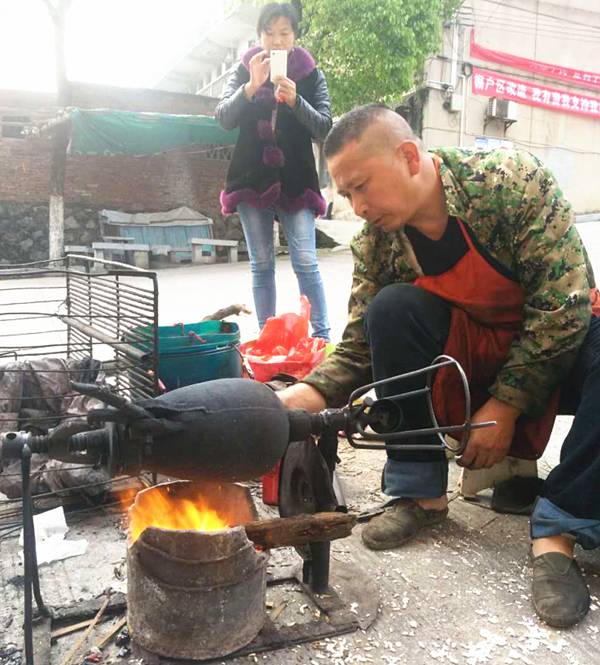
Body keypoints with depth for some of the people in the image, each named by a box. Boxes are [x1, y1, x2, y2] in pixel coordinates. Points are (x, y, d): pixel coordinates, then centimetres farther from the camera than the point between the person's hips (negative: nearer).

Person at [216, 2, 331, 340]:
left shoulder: (311, 75, 4)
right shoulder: (244, 71, 7)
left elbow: (325, 127, -5)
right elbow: (224, 117, -5)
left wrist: (295, 100, -21)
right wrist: (251, 86, -21)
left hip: (296, 182, -2)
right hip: (252, 181, 2)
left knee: (306, 262, -9)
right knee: (261, 264, 6)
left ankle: (322, 336, -2)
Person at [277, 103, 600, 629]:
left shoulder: (512, 181, -21)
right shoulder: (375, 244, -10)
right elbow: (361, 350, -7)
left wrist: (506, 404, -22)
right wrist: (312, 393, -26)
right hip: (466, 363, 3)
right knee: (391, 308, -25)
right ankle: (421, 492, -14)